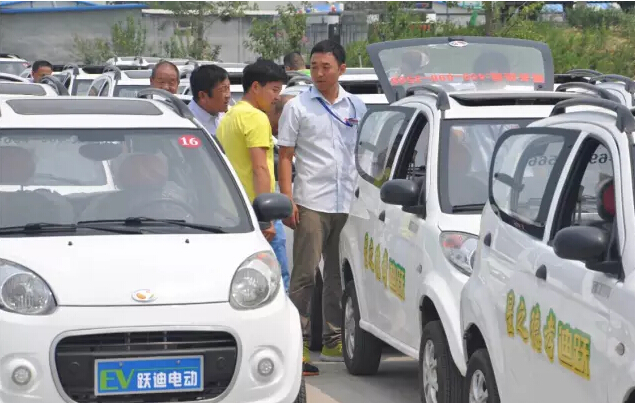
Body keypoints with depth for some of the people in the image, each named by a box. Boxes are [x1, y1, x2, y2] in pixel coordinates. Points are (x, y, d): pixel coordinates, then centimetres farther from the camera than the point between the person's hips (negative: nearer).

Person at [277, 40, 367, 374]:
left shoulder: (356, 107, 11)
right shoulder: (298, 106, 2)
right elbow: (285, 156, 1)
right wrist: (287, 200, -9)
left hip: (348, 204, 4)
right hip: (311, 203, -4)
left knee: (340, 276, 10)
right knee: (305, 275, -6)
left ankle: (334, 341, 19)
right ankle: (297, 344, -5)